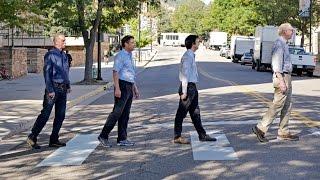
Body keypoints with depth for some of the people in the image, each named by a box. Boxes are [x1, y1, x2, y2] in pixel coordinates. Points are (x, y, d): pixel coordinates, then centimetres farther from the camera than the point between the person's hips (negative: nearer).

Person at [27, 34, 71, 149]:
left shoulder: (64, 55, 14)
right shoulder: (50, 55, -9)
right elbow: (47, 73, -13)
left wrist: (68, 85, 17)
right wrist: (50, 90, -18)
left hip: (62, 88, 8)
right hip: (53, 87, -8)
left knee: (60, 115, 7)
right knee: (45, 114, -7)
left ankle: (54, 140, 13)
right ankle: (32, 138, 3)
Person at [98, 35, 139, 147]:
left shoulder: (130, 56, 19)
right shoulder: (120, 56, -10)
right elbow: (115, 72, -17)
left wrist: (135, 88, 22)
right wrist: (117, 88, -24)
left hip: (129, 88, 9)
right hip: (122, 86, -9)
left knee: (125, 114, 8)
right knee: (117, 112, -11)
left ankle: (122, 139, 12)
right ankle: (103, 136, -5)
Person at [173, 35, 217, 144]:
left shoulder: (191, 55, 14)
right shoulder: (187, 56, -16)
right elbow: (185, 75, -19)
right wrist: (184, 92, -21)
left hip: (192, 87, 10)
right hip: (188, 87, -10)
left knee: (195, 112, 14)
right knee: (181, 113, -2)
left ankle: (202, 135, 22)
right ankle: (177, 137, 6)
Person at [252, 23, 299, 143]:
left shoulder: (284, 44, 18)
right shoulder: (279, 44, -14)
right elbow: (277, 64, -20)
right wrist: (281, 81, -25)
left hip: (286, 77, 10)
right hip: (282, 77, -10)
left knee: (287, 106, 9)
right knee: (277, 105, -9)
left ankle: (283, 133, 12)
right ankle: (261, 128, -5)